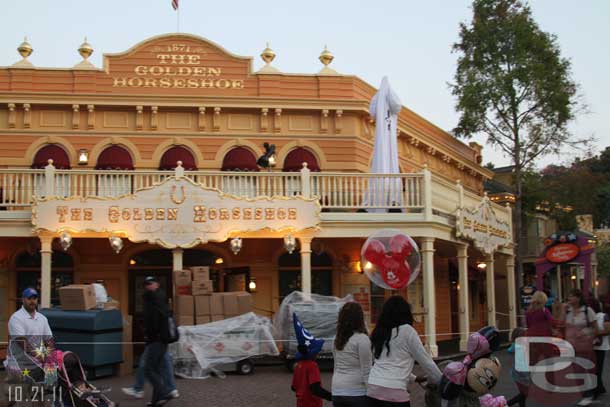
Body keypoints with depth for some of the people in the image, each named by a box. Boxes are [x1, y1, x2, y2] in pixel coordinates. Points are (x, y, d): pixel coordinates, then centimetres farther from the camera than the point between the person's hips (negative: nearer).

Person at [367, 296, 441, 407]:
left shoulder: (378, 332, 15)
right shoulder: (407, 330, -1)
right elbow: (425, 360, 4)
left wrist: (414, 378, 33)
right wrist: (442, 381, 18)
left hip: (373, 389, 6)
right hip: (394, 392, -6)